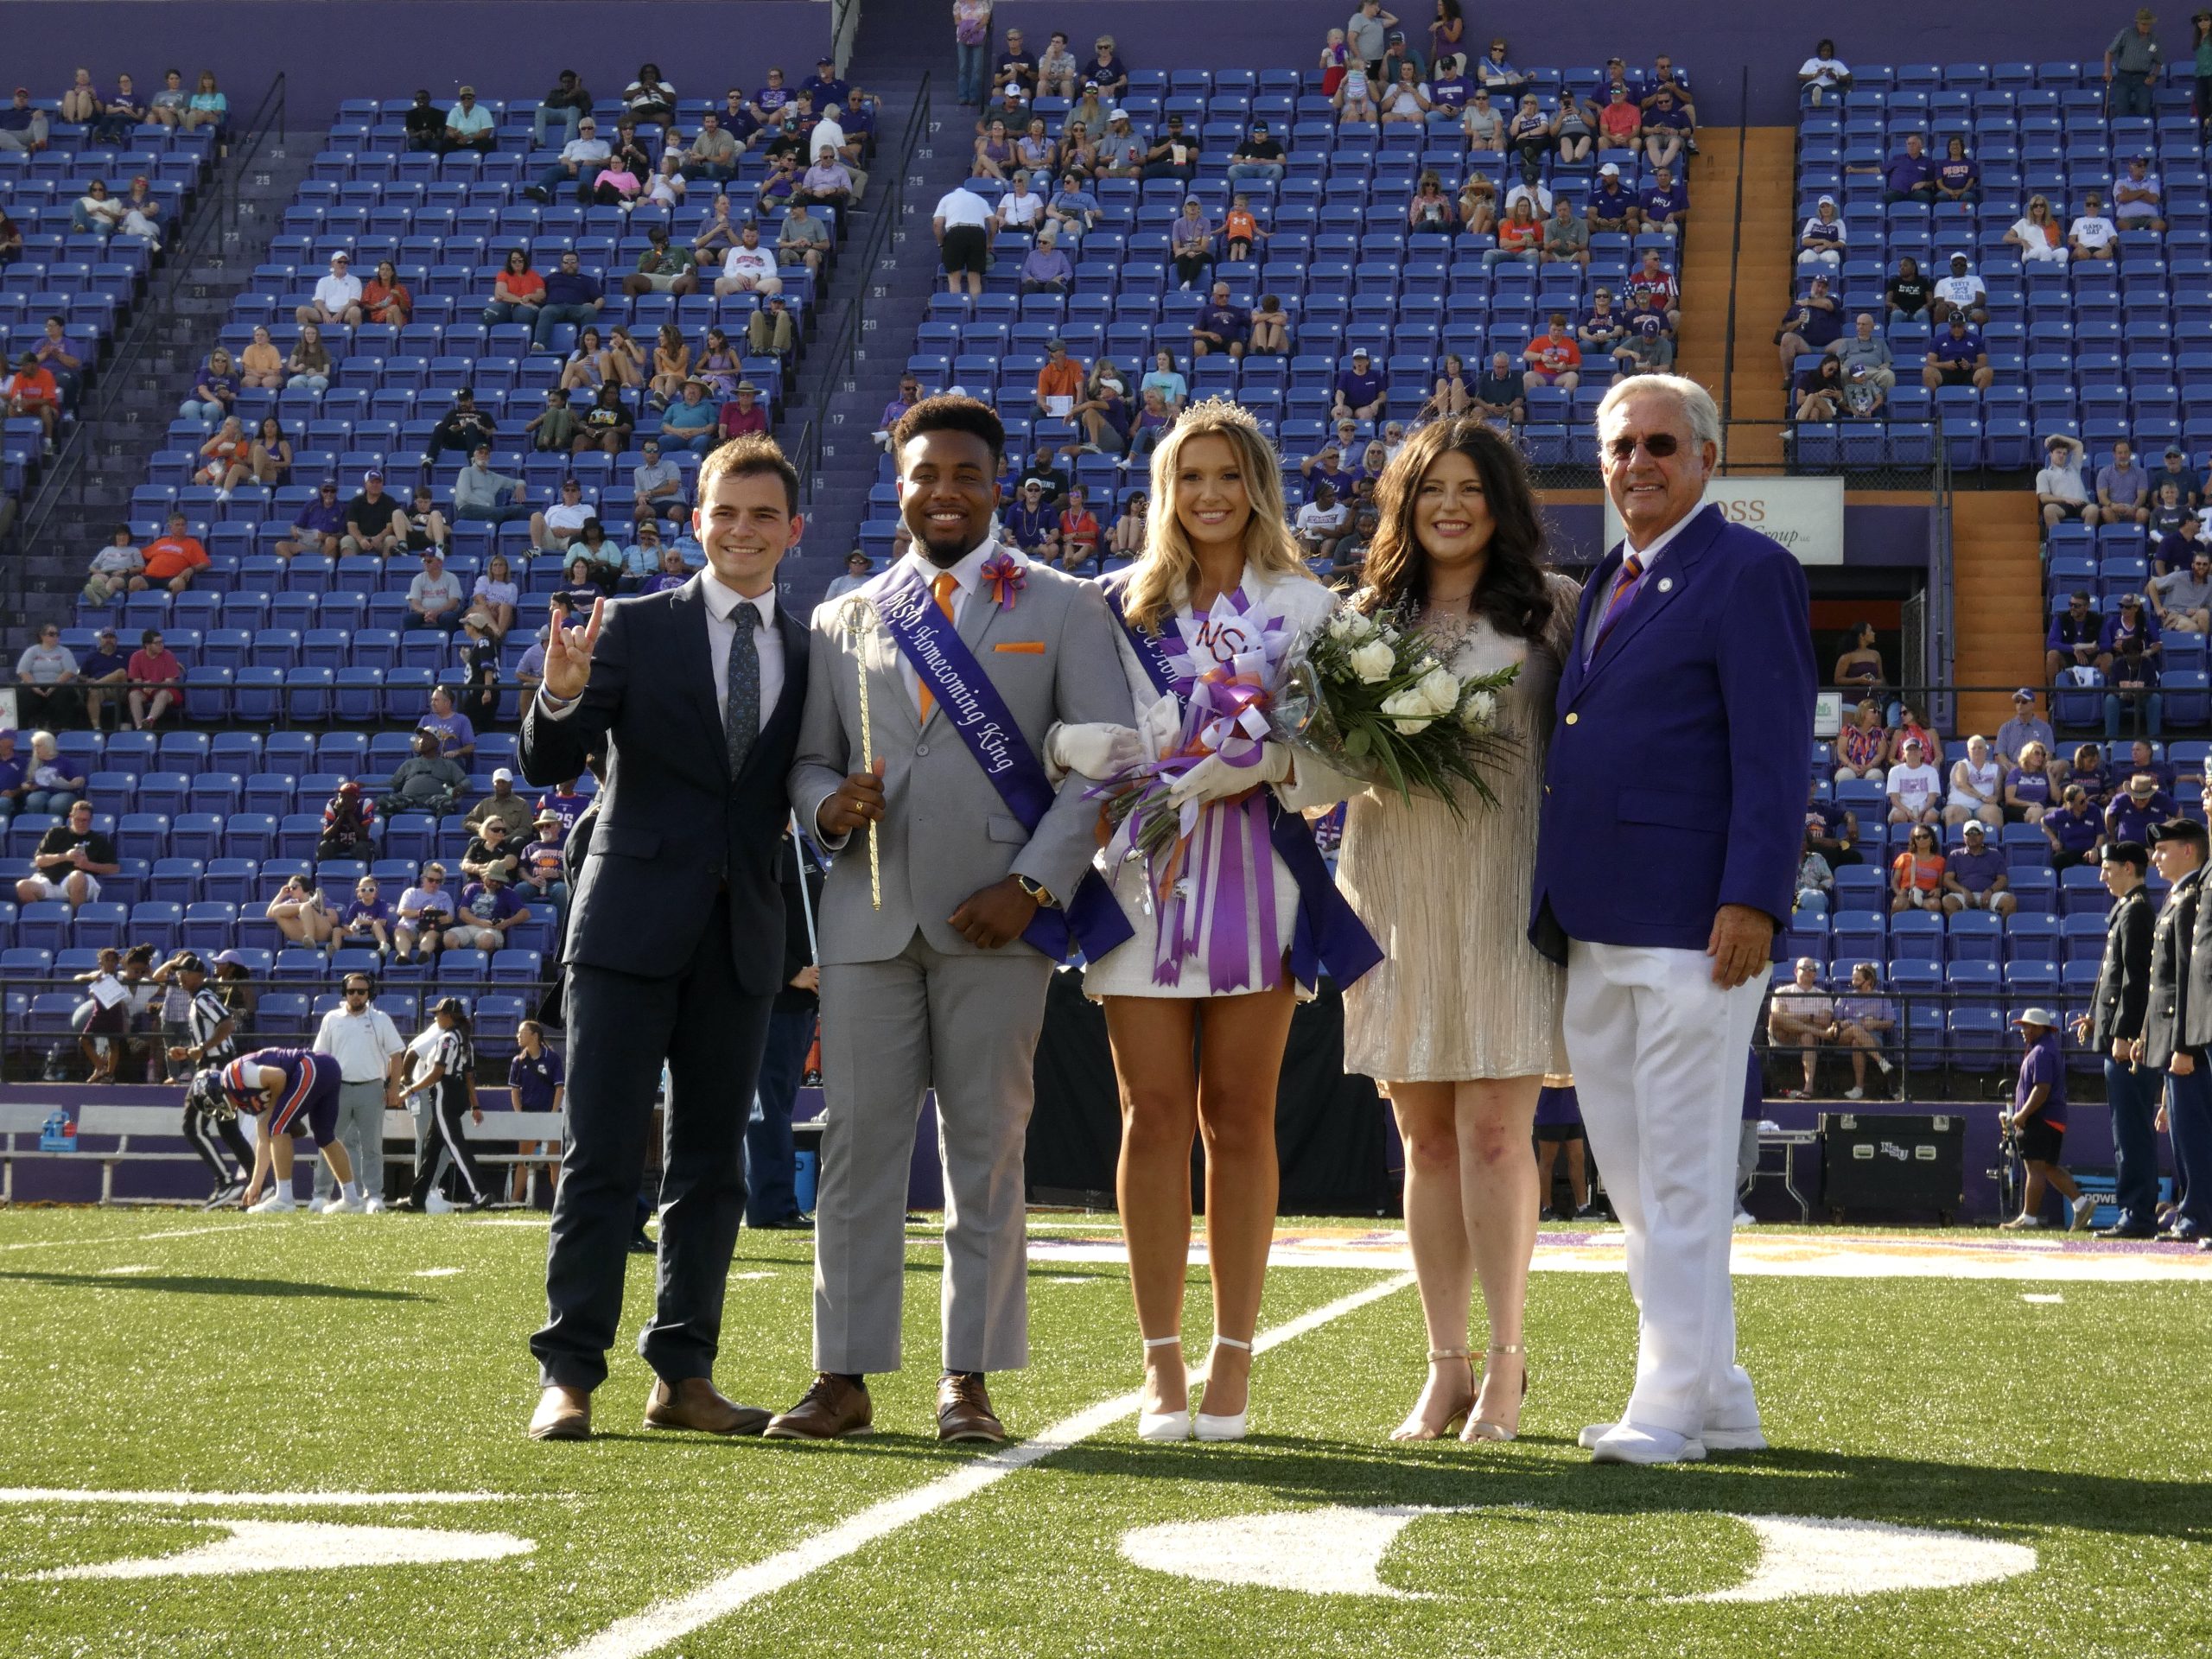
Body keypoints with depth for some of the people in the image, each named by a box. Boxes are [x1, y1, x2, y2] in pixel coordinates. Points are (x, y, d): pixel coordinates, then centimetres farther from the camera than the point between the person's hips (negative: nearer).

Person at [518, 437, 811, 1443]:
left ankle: (683, 1376, 15)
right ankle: (568, 1376, -2)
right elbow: (549, 765, -5)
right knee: (602, 1160, -5)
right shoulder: (633, 630, 1)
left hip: (740, 940, 4)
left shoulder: (810, 655, 10)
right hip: (632, 928, -3)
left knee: (711, 1168, 8)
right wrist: (562, 696, -26)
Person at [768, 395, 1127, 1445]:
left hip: (995, 916, -2)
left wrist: (1034, 885, -11)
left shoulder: (1063, 610, 8)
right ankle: (845, 1374, 6)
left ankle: (969, 1379, 6)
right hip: (869, 914, 2)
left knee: (987, 1150, 1)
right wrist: (827, 803, -7)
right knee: (857, 1142, 0)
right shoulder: (843, 621, 18)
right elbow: (809, 759, 18)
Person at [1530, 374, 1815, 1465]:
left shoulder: (1747, 573, -4)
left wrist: (1752, 899, -19)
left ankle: (1671, 1404, 1)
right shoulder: (1607, 585, 21)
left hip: (1694, 923, -9)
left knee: (1681, 1170, -5)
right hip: (1595, 931, 9)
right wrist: (1556, 906, 17)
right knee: (1629, 1171, 11)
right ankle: (1717, 1396, 19)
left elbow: (1774, 750, -11)